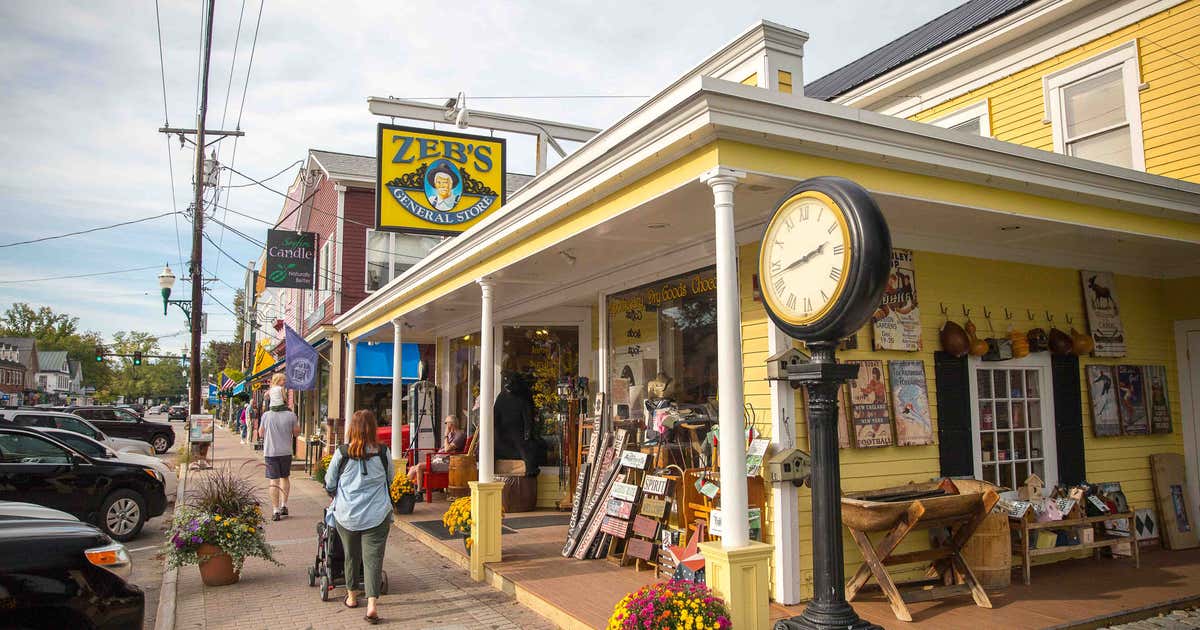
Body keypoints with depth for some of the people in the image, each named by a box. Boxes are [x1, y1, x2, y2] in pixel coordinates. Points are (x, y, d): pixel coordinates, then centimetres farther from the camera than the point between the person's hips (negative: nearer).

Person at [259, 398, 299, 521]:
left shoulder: (266, 416, -8)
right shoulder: (291, 415, -8)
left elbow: (260, 434, 2)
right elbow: (296, 433, 1)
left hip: (270, 452, -1)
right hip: (286, 452, 1)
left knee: (273, 481, 1)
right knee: (285, 478, 20)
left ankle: (275, 511, 0)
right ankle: (284, 505, 19)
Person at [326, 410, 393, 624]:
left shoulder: (342, 453, -7)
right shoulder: (383, 452, -5)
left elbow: (329, 484, 5)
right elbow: (390, 479, 12)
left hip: (346, 515, 1)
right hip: (377, 514, -1)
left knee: (351, 556, 19)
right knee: (373, 558, 1)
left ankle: (351, 596, 35)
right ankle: (372, 604, -9)